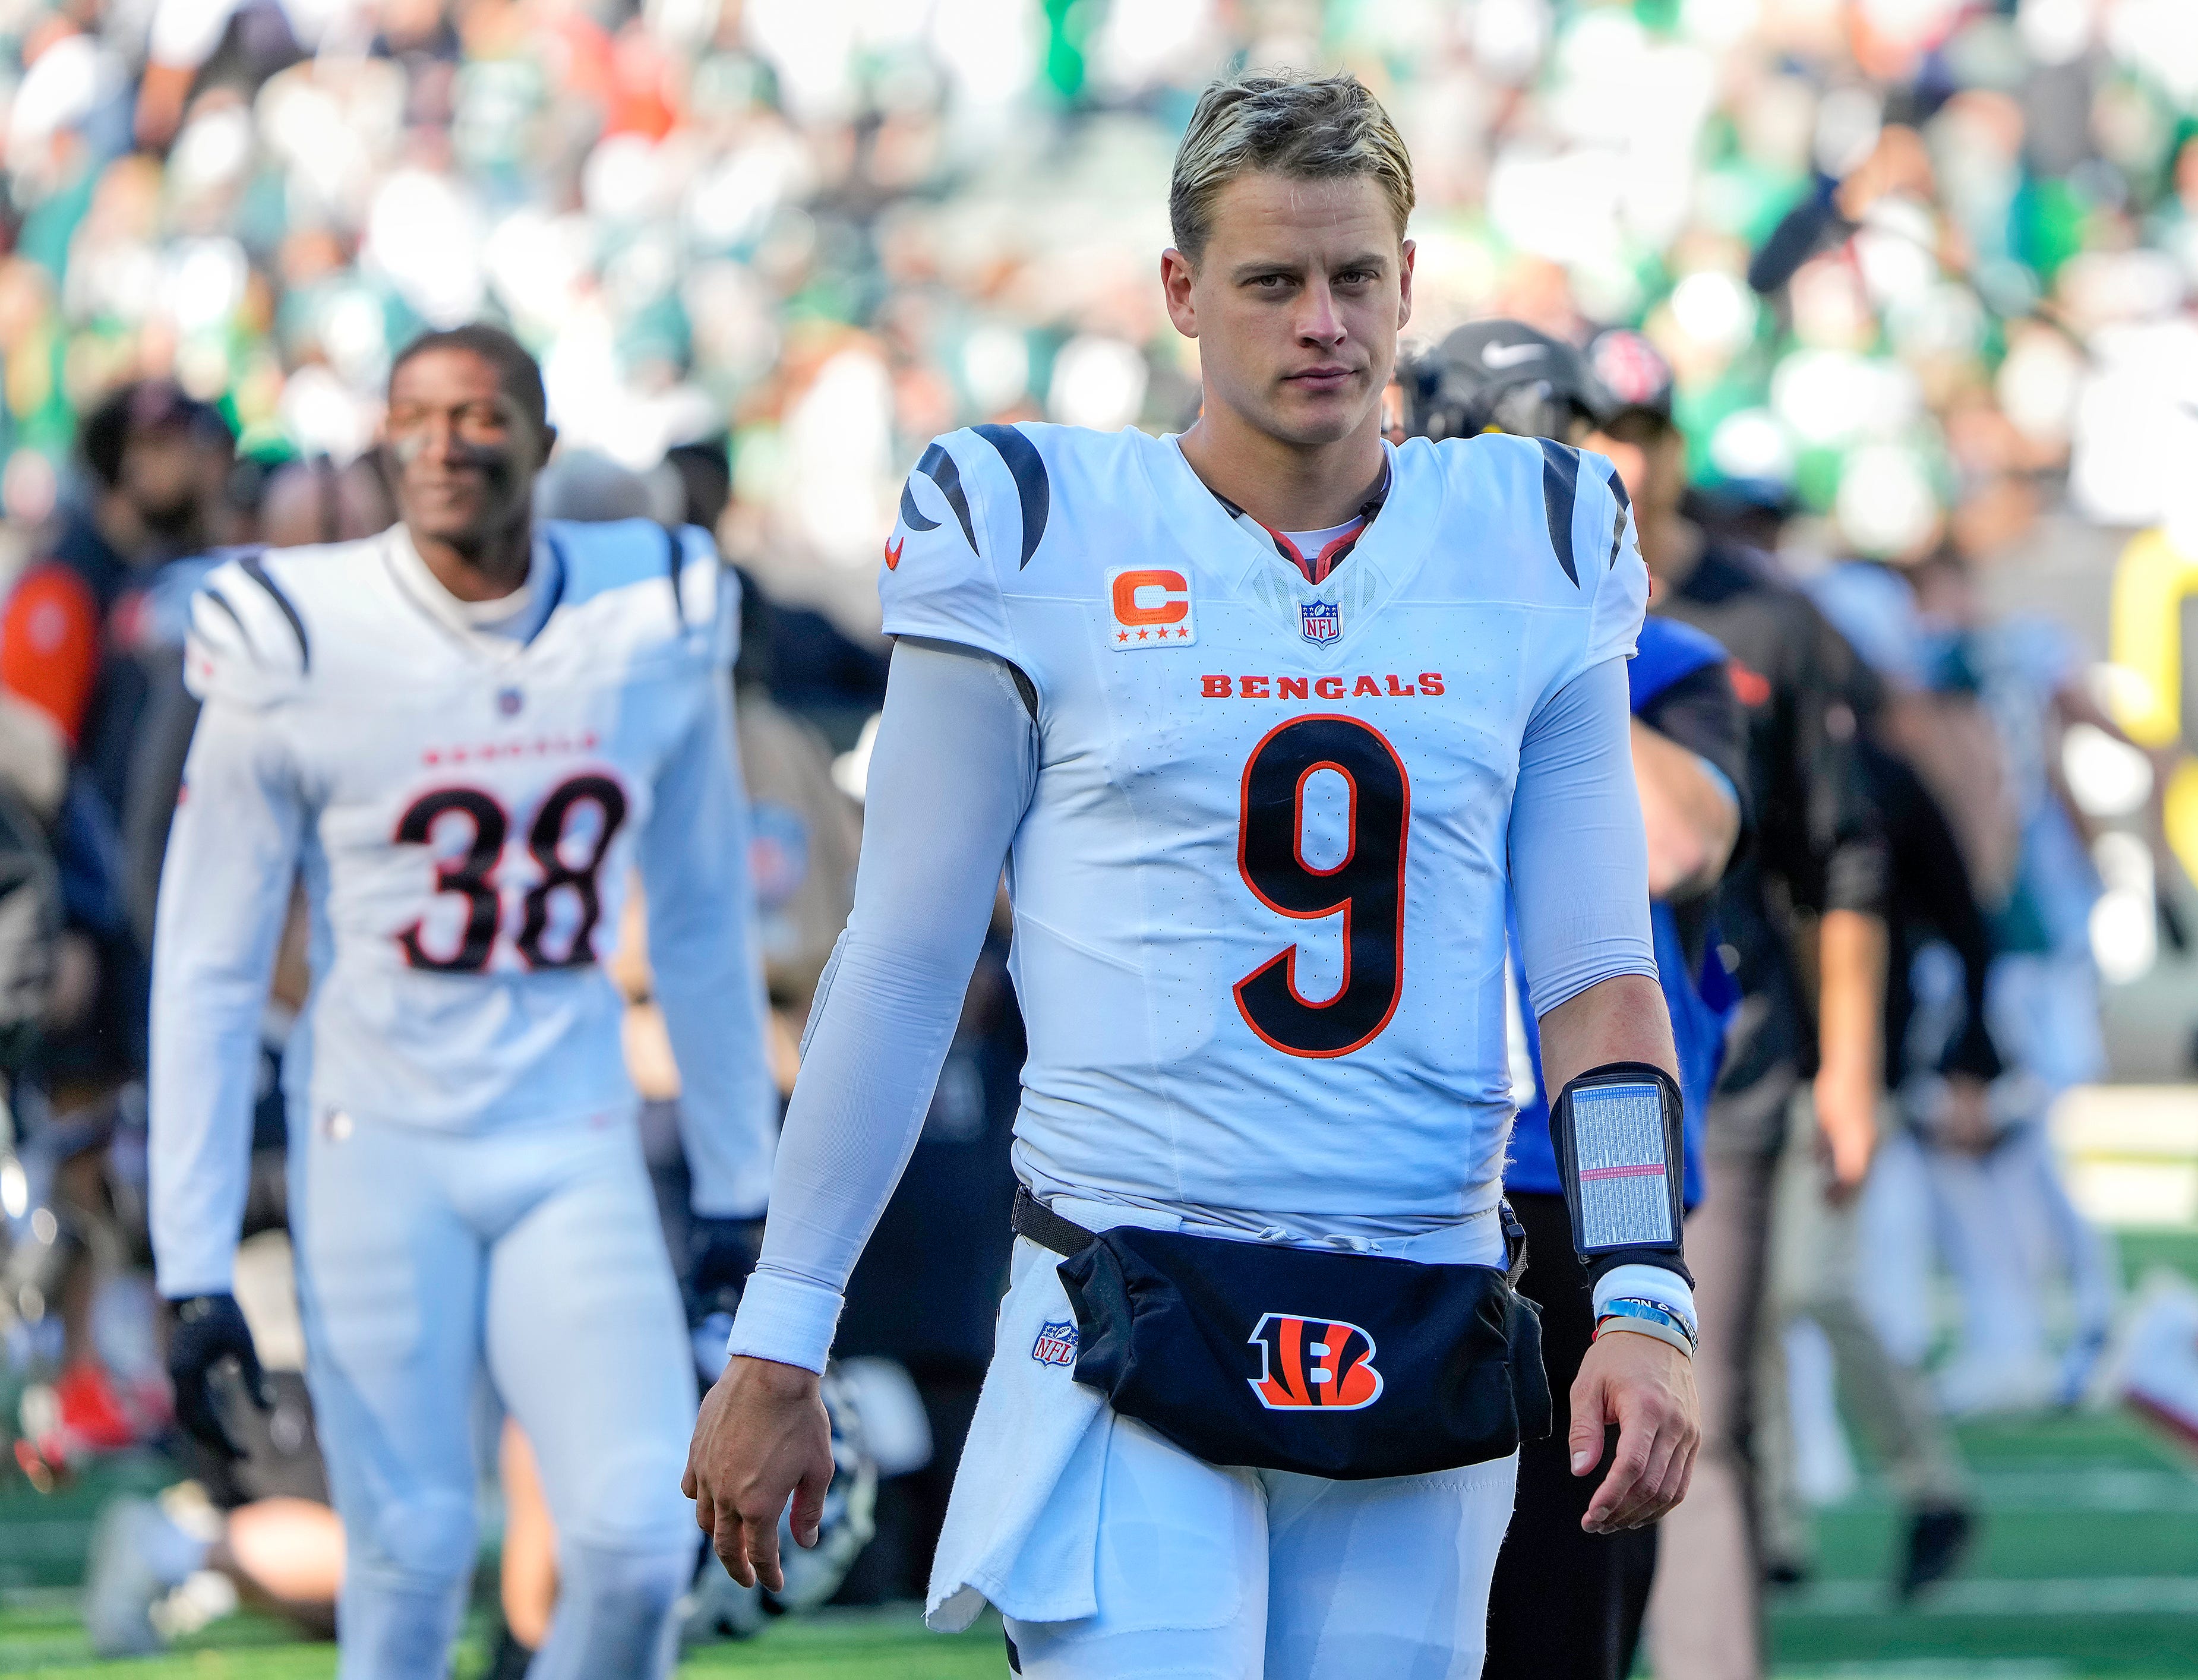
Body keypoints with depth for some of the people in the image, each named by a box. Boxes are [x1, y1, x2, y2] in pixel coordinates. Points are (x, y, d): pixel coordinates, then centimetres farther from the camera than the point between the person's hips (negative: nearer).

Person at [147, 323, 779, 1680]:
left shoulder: (659, 622, 1)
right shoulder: (299, 646, -8)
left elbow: (705, 921, 13)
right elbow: (209, 970, -3)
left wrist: (739, 1189, 15)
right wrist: (194, 1265, -7)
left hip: (575, 1147, 2)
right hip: (382, 1149, -2)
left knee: (641, 1539, -11)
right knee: (413, 1556, -5)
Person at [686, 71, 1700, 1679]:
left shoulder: (1532, 551, 8)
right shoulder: (1034, 534, 0)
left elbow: (1595, 971, 8)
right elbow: (901, 969, 3)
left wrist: (1644, 1303, -5)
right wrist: (776, 1347, 3)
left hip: (1424, 1346, 3)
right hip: (1132, 1297, -3)